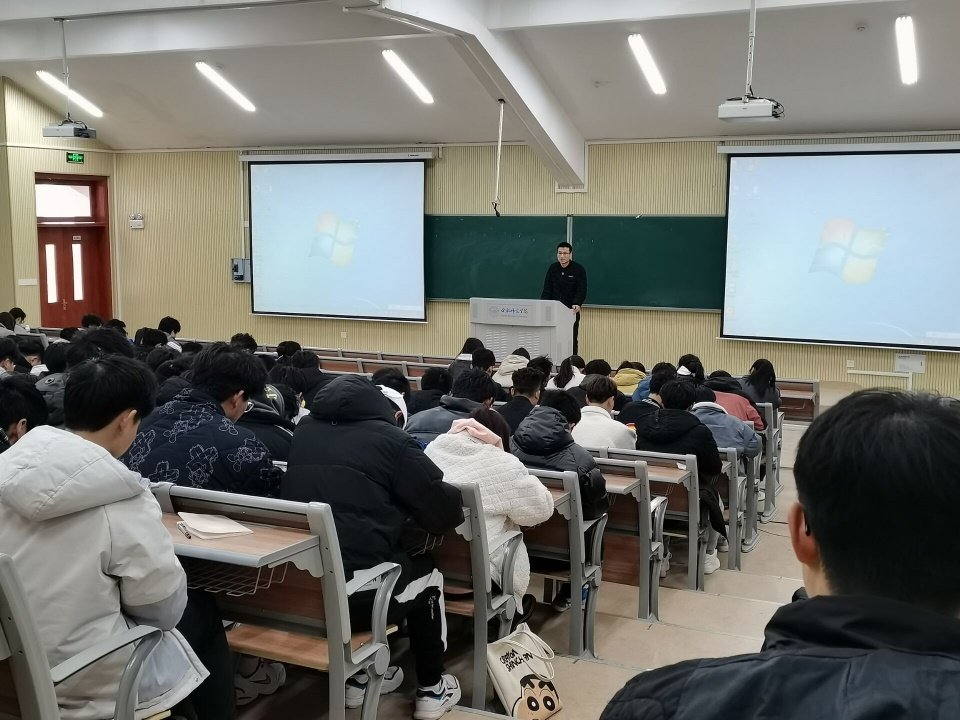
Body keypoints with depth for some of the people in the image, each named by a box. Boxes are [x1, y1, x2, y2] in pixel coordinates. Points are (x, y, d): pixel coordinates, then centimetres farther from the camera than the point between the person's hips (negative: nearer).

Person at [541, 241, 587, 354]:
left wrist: (577, 304, -26)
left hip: (571, 311, -3)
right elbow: (547, 290, 6)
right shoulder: (552, 269, 7)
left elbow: (581, 290, -9)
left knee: (572, 340, -2)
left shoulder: (578, 269, -3)